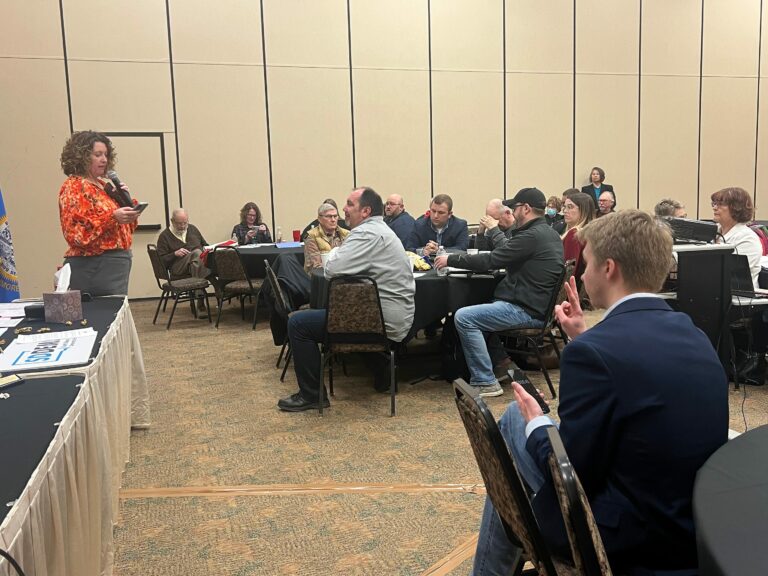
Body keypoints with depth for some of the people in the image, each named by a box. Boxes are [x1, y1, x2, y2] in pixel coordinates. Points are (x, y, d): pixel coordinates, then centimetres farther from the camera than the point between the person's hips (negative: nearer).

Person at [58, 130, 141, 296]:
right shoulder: (73, 186, -5)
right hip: (93, 268, -8)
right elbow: (75, 233, -17)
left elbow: (125, 226, 21)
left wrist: (125, 199, 4)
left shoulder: (104, 184, 16)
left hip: (118, 262, 8)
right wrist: (113, 217, -24)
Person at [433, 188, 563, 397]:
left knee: (463, 317, -17)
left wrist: (450, 259, -8)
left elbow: (489, 261, -18)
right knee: (480, 307, 26)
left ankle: (485, 383, -13)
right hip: (538, 305, 11)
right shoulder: (549, 233, 14)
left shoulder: (531, 236, -18)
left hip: (528, 310, -11)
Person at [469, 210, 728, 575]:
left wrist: (536, 424, -1)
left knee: (516, 418, 9)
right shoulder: (693, 335, 1)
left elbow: (570, 473, -19)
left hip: (628, 539, -7)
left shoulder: (591, 351, -23)